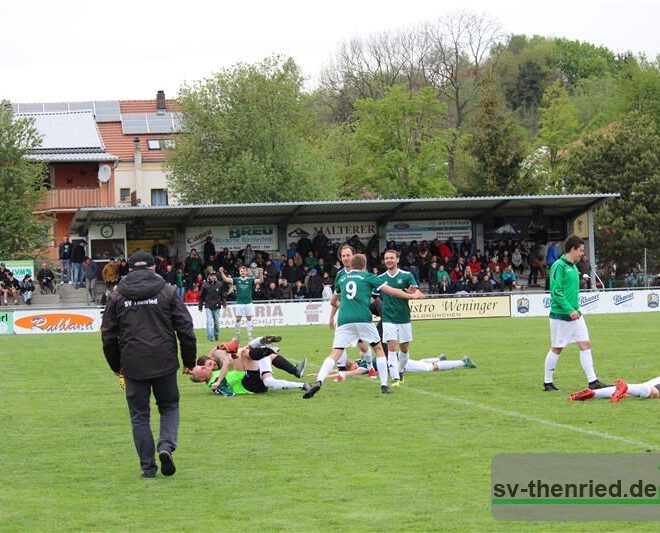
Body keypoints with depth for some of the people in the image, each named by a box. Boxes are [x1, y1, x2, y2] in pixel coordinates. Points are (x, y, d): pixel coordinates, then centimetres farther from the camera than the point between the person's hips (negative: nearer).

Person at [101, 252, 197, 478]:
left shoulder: (117, 296, 4)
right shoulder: (167, 291, 1)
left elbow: (108, 335, 8)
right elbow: (185, 329, 1)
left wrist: (116, 365, 20)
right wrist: (189, 361, 11)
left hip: (133, 366, 0)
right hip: (164, 363, 0)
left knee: (139, 415, 9)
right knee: (169, 406, 16)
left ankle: (148, 466, 6)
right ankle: (166, 446, -8)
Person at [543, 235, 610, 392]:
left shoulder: (573, 267, 14)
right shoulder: (559, 266, -14)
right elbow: (556, 292, -20)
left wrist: (576, 309, 16)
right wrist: (570, 310, -22)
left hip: (575, 314, 8)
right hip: (560, 316, -8)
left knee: (585, 344, 1)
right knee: (556, 348, 1)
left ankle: (593, 381, 1)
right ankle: (548, 383, 13)